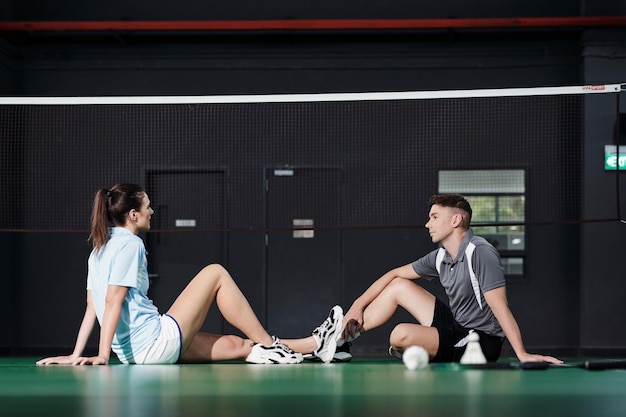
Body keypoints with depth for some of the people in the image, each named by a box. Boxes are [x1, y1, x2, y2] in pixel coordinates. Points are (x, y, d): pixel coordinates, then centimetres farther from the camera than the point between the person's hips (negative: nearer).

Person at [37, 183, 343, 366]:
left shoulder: (101, 247, 16)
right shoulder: (129, 243, -11)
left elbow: (92, 307, 13)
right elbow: (113, 302, -18)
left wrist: (76, 356, 11)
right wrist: (102, 356, -22)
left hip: (138, 352, 9)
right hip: (157, 342, -9)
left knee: (236, 345, 11)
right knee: (215, 273, 1)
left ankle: (315, 344, 15)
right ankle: (268, 346, 4)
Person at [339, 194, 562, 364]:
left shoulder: (479, 253, -22)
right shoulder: (440, 257, 5)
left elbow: (500, 309, -28)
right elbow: (395, 274, 15)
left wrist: (522, 354, -35)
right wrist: (358, 306, 8)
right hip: (456, 327, 9)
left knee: (402, 334, -27)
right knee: (399, 286, 11)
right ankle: (344, 336, 14)